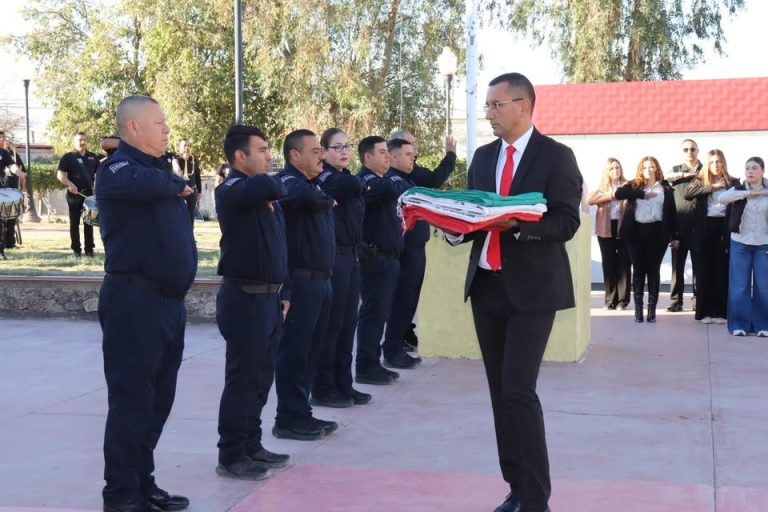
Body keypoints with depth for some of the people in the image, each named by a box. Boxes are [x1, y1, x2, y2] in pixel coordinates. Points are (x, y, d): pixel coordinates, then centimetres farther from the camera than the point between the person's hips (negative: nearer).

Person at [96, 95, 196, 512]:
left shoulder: (159, 169, 18)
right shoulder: (117, 168, -10)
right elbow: (145, 184, -32)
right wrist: (175, 185, -14)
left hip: (168, 301, 9)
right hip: (134, 301, -9)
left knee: (158, 399, 14)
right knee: (132, 399, -3)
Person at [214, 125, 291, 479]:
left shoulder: (261, 192, 16)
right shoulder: (232, 190, -13)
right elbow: (270, 186, -33)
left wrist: (281, 291, 18)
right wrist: (277, 185, -10)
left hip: (267, 295, 9)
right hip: (244, 297, -9)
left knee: (261, 377, 14)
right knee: (243, 378, -3)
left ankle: (252, 446, 25)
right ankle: (231, 457, 5)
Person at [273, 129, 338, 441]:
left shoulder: (316, 184, 20)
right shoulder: (288, 181, -11)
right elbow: (306, 197, -30)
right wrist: (328, 201, -12)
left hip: (320, 279, 9)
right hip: (300, 280, -9)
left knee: (311, 351, 13)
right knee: (294, 351, -4)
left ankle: (301, 414, 21)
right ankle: (289, 419, 2)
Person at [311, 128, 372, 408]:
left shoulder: (345, 177, 16)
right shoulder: (322, 177, -10)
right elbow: (353, 185, -28)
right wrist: (358, 183, -8)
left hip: (350, 255, 8)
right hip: (331, 256, -8)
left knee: (347, 324, 11)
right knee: (330, 324, -3)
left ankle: (343, 385, 19)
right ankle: (322, 389, 6)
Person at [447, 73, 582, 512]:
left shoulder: (556, 156, -5)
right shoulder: (483, 156, 13)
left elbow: (567, 223, -12)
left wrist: (517, 223, -26)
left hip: (532, 287, -6)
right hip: (487, 285, 6)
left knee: (518, 390, -12)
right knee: (500, 391, 9)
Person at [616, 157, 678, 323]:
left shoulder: (665, 188, 8)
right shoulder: (634, 186, 7)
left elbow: (672, 213, 8)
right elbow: (618, 193, -13)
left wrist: (674, 236, 3)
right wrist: (643, 194, -17)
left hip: (657, 232, -1)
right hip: (636, 232, 1)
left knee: (653, 270, 2)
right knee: (638, 270, 3)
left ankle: (652, 309, 7)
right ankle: (638, 309, 8)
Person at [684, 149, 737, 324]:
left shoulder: (733, 182, 6)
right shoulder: (700, 180, 8)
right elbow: (688, 193, -12)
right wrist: (711, 186, -16)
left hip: (724, 229, 0)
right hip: (704, 229, 1)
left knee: (722, 271, 1)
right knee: (704, 271, 3)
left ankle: (720, 311, 7)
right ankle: (704, 311, 7)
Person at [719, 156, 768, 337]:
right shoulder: (738, 190, 2)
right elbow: (722, 198, -18)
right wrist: (748, 193, -18)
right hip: (740, 243, 0)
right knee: (739, 286, 1)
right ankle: (739, 324, 9)